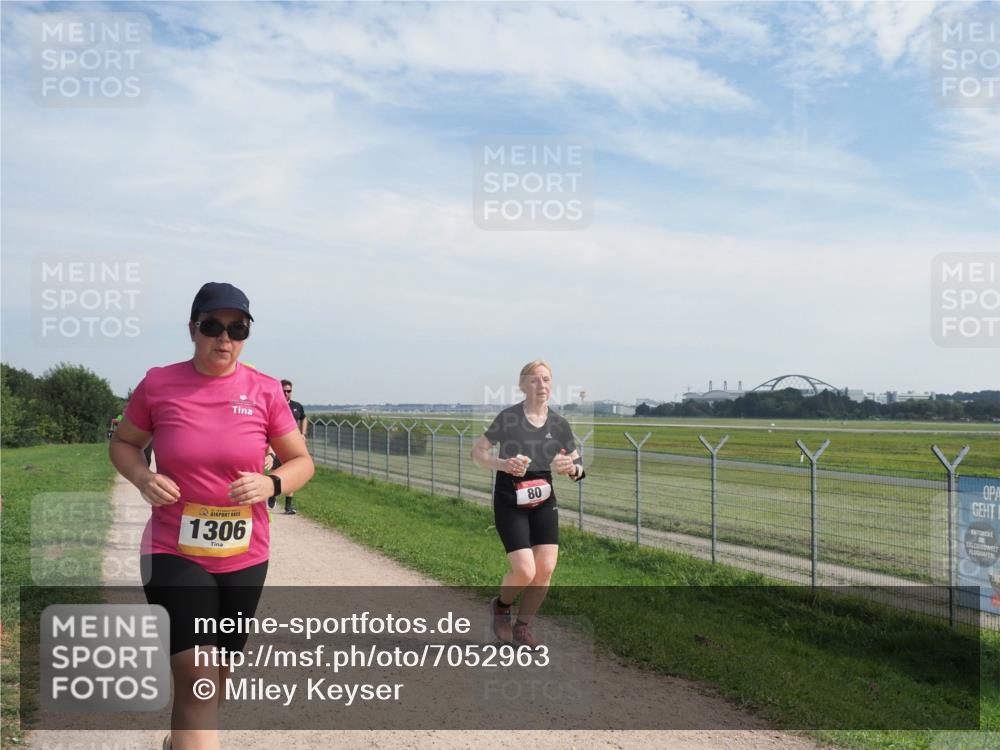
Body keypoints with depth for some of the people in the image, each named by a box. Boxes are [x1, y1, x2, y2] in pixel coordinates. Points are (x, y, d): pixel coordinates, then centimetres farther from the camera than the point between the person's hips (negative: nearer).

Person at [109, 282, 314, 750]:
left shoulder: (265, 391, -4)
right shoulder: (158, 384, -5)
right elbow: (123, 443, 9)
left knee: (215, 679, 19)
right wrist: (142, 478, -12)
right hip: (174, 553, -2)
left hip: (244, 557, 3)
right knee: (196, 680, -12)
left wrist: (271, 484, -18)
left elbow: (301, 461, 3)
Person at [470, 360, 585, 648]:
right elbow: (477, 452, -6)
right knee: (525, 571, -13)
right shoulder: (508, 417, -11)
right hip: (509, 502, -4)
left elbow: (578, 469, 5)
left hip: (543, 499, 4)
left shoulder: (559, 424, 1)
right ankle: (500, 606, 21)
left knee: (546, 569, -5)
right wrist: (502, 464, -25)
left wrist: (572, 468, -19)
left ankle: (522, 626, 18)